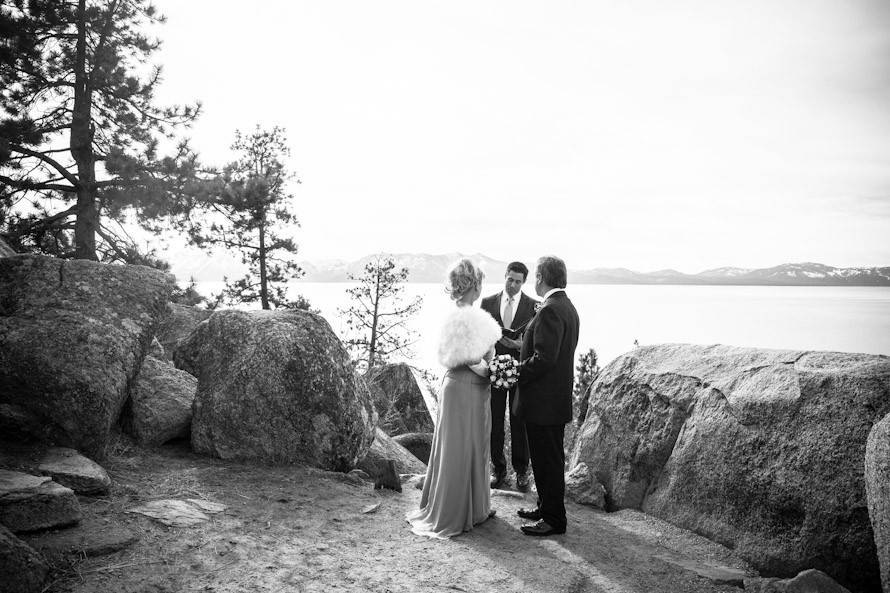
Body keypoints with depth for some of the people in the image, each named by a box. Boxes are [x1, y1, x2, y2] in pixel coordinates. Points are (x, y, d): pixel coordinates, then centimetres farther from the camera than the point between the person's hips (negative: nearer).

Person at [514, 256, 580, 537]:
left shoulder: (550, 311, -21)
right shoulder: (567, 307, 11)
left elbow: (544, 359, -26)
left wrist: (515, 373, -15)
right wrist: (523, 344, 13)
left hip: (543, 401, -10)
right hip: (558, 397, 10)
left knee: (548, 461, 1)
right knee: (548, 458, 20)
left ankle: (554, 520, 12)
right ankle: (546, 507, 33)